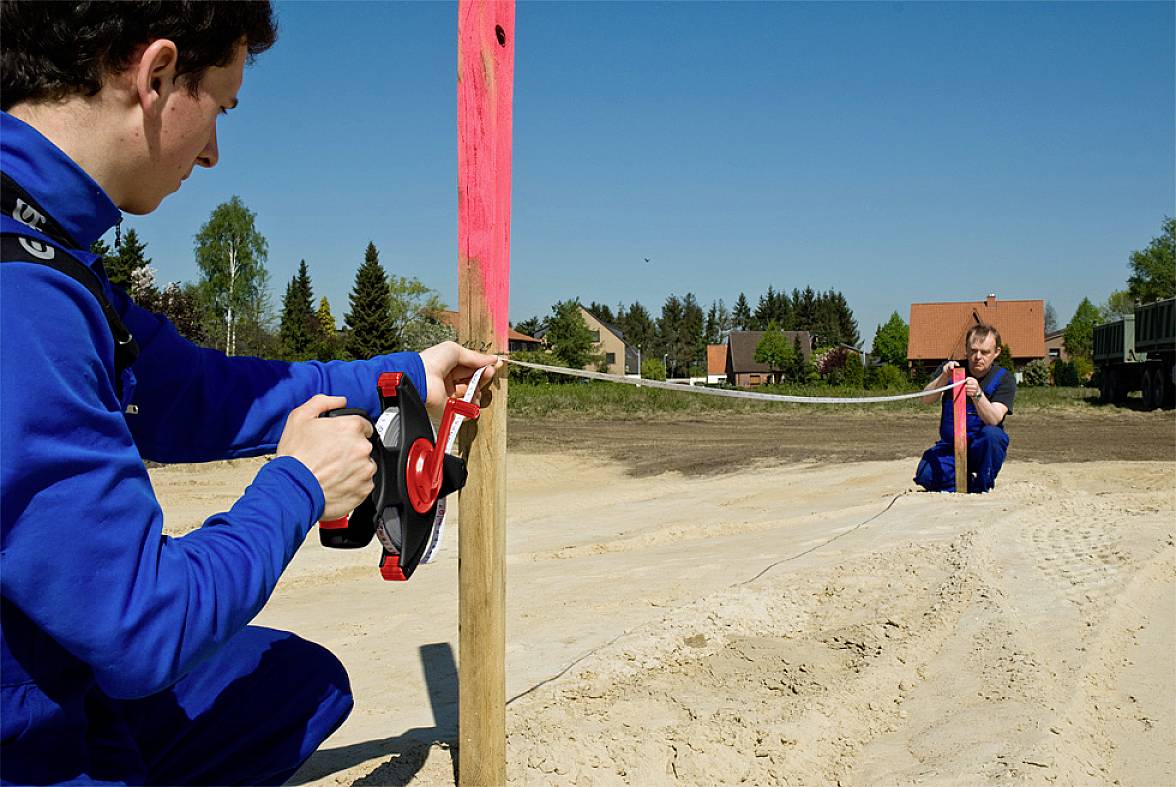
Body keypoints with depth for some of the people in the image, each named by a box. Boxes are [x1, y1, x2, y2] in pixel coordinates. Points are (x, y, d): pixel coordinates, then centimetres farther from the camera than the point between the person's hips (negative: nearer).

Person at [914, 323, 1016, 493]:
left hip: (982, 448, -2)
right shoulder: (950, 369, -1)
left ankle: (982, 487, -12)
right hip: (950, 446, 2)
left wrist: (977, 394, -43)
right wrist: (943, 378, -35)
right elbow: (926, 399, -17)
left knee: (991, 434, -36)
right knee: (925, 475, -25)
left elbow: (994, 420, -25)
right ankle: (969, 484, 5)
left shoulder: (1004, 378, -9)